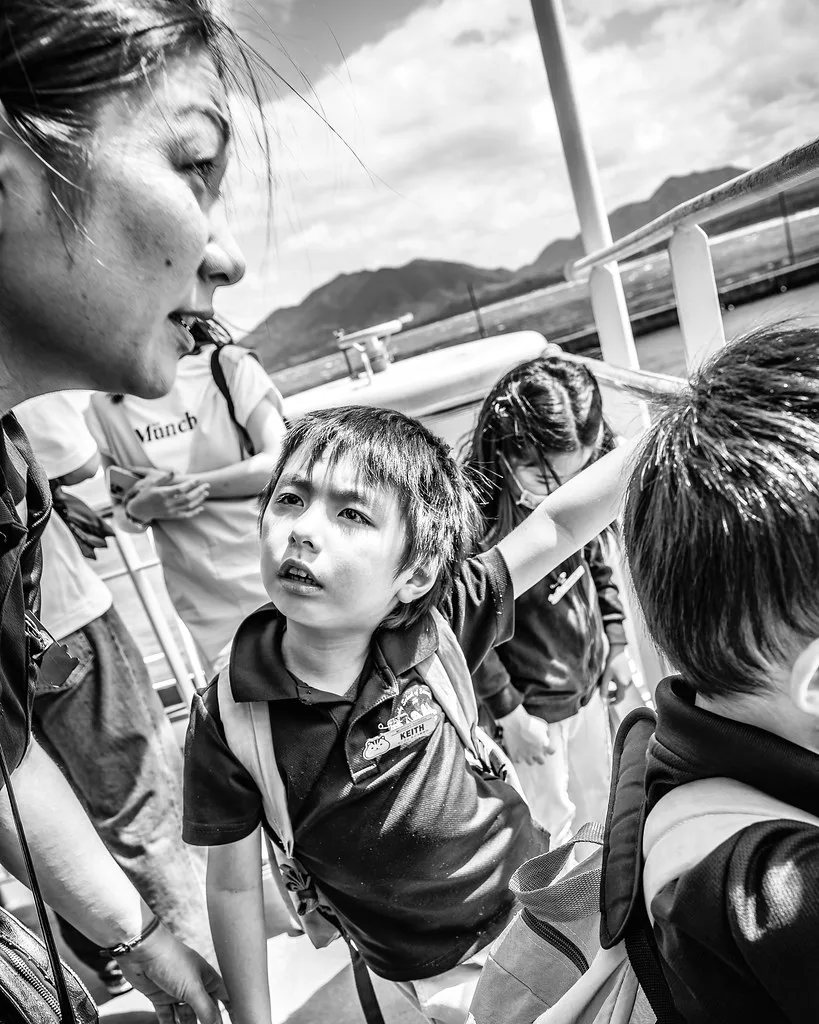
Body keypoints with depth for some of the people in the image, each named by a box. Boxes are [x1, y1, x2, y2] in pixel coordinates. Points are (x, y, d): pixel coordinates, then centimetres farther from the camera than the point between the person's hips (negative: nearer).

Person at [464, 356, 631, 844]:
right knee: (551, 824, 15)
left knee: (598, 799, 28)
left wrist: (616, 642, 10)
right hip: (533, 705, -7)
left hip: (588, 683, 7)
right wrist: (508, 712, -16)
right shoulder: (474, 523, -32)